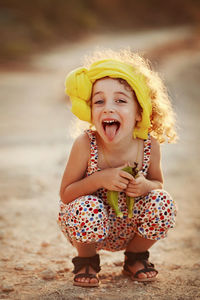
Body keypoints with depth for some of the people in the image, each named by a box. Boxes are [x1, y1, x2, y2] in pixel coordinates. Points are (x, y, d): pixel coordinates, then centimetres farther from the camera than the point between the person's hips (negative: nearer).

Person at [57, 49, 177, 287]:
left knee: (162, 203, -21)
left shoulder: (149, 145, -18)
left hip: (130, 229, 3)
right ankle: (86, 261, 0)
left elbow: (158, 183, 0)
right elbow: (65, 194, -17)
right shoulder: (85, 145, -24)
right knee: (87, 208, -34)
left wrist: (146, 186, -25)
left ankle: (135, 258, 8)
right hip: (91, 227, -3)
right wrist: (99, 179, -34)